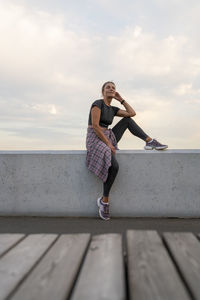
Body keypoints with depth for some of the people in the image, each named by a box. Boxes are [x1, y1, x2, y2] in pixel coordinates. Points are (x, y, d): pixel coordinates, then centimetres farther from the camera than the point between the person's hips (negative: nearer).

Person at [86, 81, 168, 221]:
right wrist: (108, 143, -19)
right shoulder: (98, 103, -8)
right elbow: (95, 126, -17)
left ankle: (150, 141, -4)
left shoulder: (112, 109, 15)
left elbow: (132, 113, 9)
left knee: (127, 120, 6)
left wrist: (121, 99, 12)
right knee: (114, 166, -31)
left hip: (107, 138, 8)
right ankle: (104, 200, -13)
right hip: (95, 140, -8)